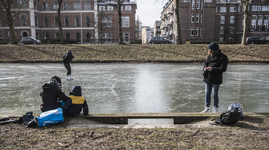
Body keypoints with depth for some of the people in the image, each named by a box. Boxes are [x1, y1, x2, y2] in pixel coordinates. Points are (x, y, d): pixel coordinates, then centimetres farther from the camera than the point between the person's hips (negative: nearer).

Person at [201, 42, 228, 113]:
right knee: (207, 93, 13)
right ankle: (207, 108, 26)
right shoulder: (209, 55, 6)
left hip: (216, 79, -6)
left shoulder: (223, 57, -12)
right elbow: (206, 63, 13)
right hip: (208, 78, 6)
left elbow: (223, 69, -17)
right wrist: (205, 67, -11)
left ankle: (215, 108, 25)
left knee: (215, 94, 7)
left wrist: (212, 69, -27)